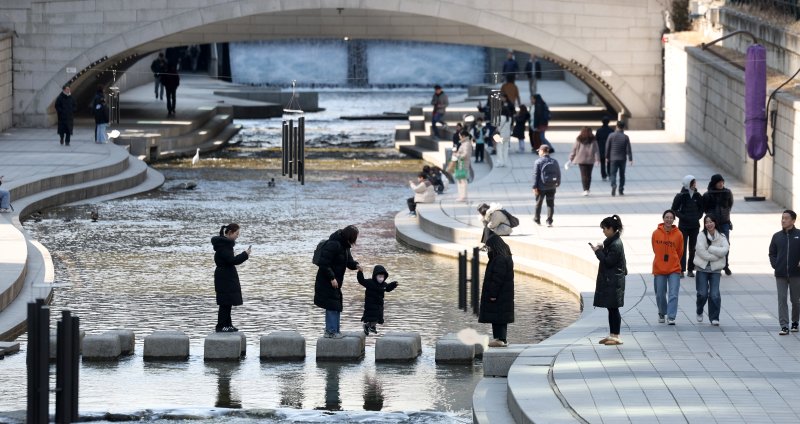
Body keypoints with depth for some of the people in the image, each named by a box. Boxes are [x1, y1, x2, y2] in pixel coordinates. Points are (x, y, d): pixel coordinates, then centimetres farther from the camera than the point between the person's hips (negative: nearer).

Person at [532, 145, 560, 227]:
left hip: (541, 187, -2)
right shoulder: (554, 162, 1)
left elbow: (535, 175, -12)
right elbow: (559, 174, 7)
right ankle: (549, 221, 2)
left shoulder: (538, 162, -11)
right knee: (550, 204, 7)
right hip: (552, 187, 2)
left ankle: (537, 220, 26)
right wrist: (558, 183, 22)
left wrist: (535, 187, -10)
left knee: (538, 203, 14)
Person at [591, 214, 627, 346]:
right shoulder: (611, 241, 12)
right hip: (608, 280, 10)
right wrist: (601, 249, 3)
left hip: (613, 282, -10)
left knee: (613, 308, -6)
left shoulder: (616, 245, -18)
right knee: (611, 309, 14)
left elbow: (608, 262, -20)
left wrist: (598, 251, -12)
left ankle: (616, 336, -2)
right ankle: (612, 334, 20)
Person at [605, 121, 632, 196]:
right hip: (622, 159, 1)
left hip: (613, 158, -1)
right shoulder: (625, 137, -5)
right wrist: (630, 159, -1)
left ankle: (613, 185, -26)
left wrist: (607, 157, 8)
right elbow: (628, 149, -6)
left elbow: (607, 147, -2)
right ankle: (621, 190, 14)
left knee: (613, 174, 0)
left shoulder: (611, 136, -5)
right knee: (622, 174, 12)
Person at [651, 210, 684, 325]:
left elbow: (680, 252, 6)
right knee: (660, 294, 11)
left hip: (674, 269, -1)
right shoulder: (656, 233, -4)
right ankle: (662, 313, 33)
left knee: (673, 294, -10)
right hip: (659, 268, 1)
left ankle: (671, 317, -8)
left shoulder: (678, 234, -6)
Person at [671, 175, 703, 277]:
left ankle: (691, 269, 14)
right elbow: (674, 209, -3)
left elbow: (701, 208, 17)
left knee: (693, 248, 7)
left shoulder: (697, 196, 4)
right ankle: (681, 270, -1)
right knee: (683, 247, -4)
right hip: (683, 226, -4)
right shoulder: (680, 196, -8)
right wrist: (683, 217, -14)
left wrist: (698, 216, 0)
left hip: (695, 226, 4)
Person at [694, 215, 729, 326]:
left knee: (715, 295, -7)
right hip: (702, 268, -1)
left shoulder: (721, 237, 4)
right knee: (703, 294, -2)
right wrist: (716, 255, -11)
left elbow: (724, 250, -11)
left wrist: (710, 248, -14)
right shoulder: (702, 236, -2)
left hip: (715, 269, 1)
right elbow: (701, 252, -13)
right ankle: (699, 312, 25)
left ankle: (714, 318, 3)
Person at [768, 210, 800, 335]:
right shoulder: (777, 236, 5)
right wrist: (775, 265, 0)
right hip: (780, 275, 2)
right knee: (782, 300, -4)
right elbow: (772, 253, 13)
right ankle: (784, 326, -4)